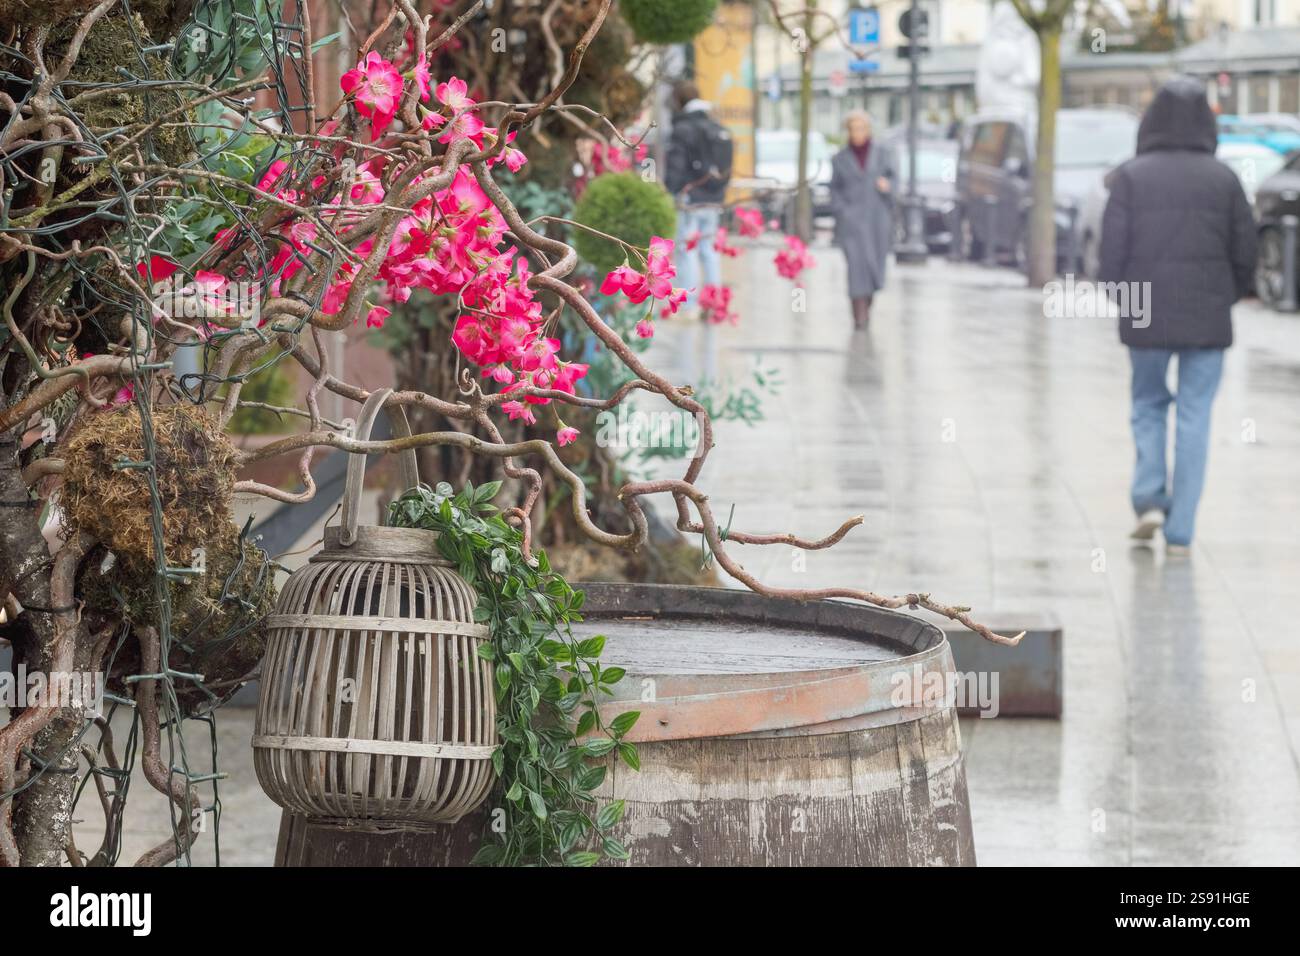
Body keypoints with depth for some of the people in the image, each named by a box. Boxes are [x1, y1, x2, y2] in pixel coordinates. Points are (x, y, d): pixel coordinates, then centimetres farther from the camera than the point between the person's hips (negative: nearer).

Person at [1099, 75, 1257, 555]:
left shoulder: (1132, 176, -6)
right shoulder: (1223, 179, -2)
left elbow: (1113, 248, -7)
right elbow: (1245, 252, 1)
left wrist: (1117, 293, 10)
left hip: (1146, 317, 0)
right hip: (1207, 317, 0)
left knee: (1148, 404, 19)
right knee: (1194, 417, 6)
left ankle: (1149, 498, 1)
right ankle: (1180, 531, 3)